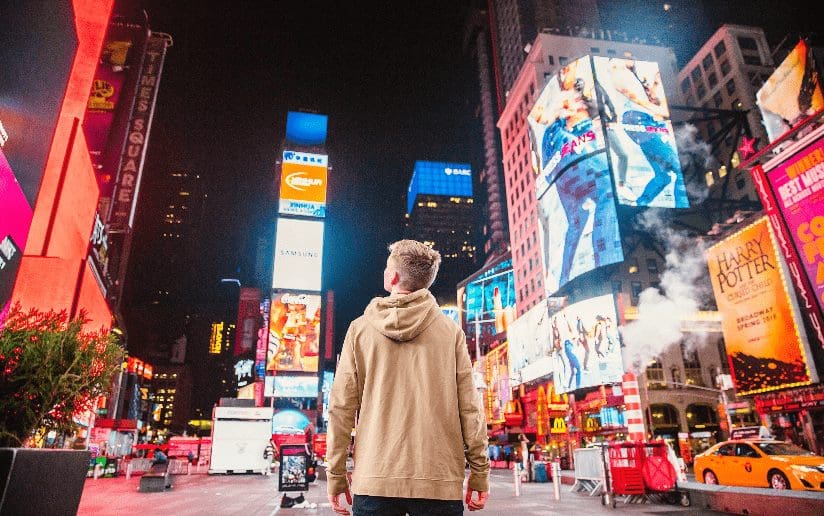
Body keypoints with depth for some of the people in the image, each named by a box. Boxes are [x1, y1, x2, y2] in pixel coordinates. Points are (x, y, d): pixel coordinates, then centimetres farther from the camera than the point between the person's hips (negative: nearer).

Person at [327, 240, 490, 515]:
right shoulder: (450, 331, 0)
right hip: (439, 479, 0)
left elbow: (341, 408, 0)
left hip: (373, 479, 0)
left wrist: (336, 475, 8)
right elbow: (469, 407, -2)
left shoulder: (360, 328, 1)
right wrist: (480, 472, 6)